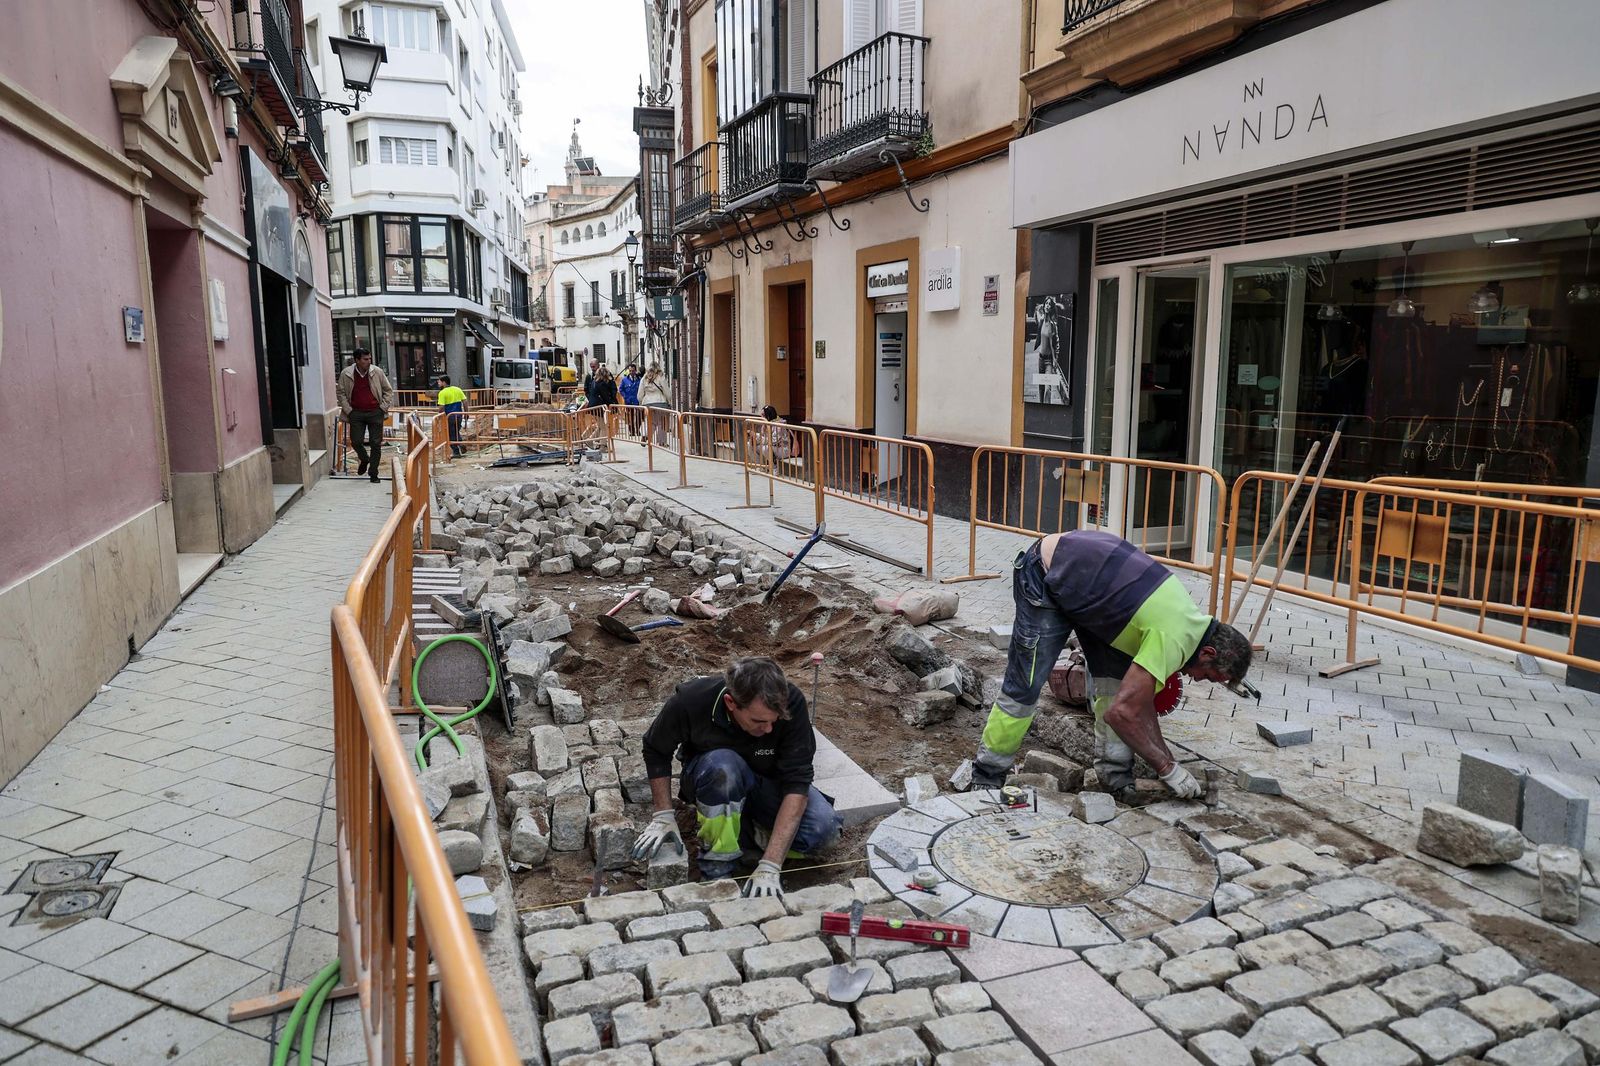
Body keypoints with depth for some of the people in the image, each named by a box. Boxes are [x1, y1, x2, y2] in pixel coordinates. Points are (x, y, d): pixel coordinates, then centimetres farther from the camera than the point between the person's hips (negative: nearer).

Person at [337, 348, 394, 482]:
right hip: (356, 413, 0)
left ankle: (373, 473, 10)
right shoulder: (346, 374, -3)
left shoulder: (377, 371, -2)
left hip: (375, 412, 0)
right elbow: (341, 393, 7)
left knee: (376, 443, 0)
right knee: (355, 442, -1)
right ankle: (364, 460, 31)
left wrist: (383, 407, -1)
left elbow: (388, 390, 7)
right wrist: (348, 410, -2)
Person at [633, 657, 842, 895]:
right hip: (712, 776, -1)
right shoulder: (690, 701, -30)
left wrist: (769, 867, -36)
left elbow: (797, 783, -30)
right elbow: (656, 751, -9)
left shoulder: (790, 703, -31)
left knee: (823, 827, -27)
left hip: (769, 782, 1)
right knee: (722, 763, -38)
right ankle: (716, 870, -19)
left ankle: (748, 827, 0)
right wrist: (664, 815, -15)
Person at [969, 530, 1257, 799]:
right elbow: (1122, 712, -25)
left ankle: (1116, 776, 9)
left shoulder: (1189, 616, 3)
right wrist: (1168, 769, -14)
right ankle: (987, 775, 6)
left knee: (1116, 675, 3)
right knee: (1025, 685, -8)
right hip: (1045, 578, -9)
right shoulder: (1174, 639, -25)